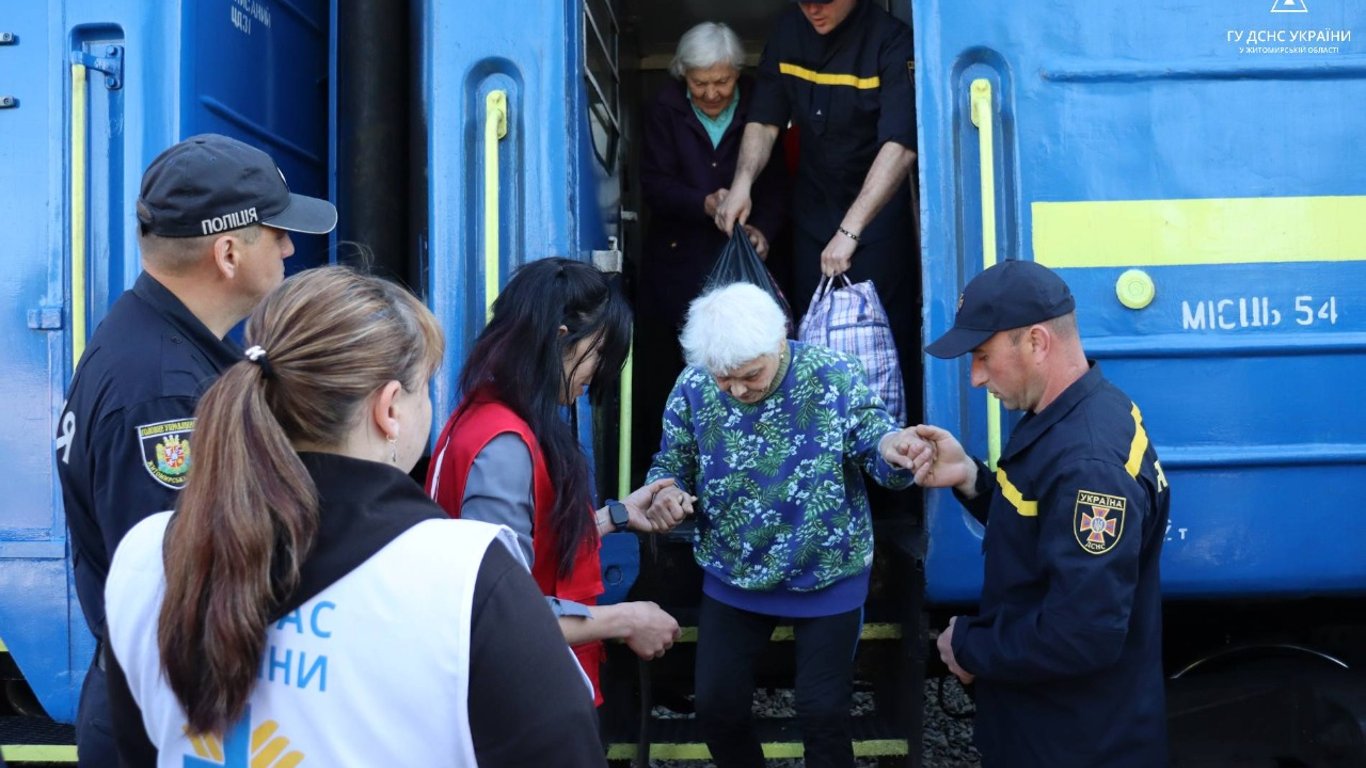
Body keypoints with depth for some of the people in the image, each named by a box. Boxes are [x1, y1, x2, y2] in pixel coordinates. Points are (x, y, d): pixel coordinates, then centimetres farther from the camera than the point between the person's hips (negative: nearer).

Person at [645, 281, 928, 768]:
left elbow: (873, 447, -15)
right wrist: (665, 491, -23)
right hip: (732, 580, 3)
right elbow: (671, 467, 2)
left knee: (823, 712, 8)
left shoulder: (834, 377, -19)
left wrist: (891, 449, -40)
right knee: (716, 706, 12)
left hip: (827, 578, -2)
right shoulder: (693, 388, -12)